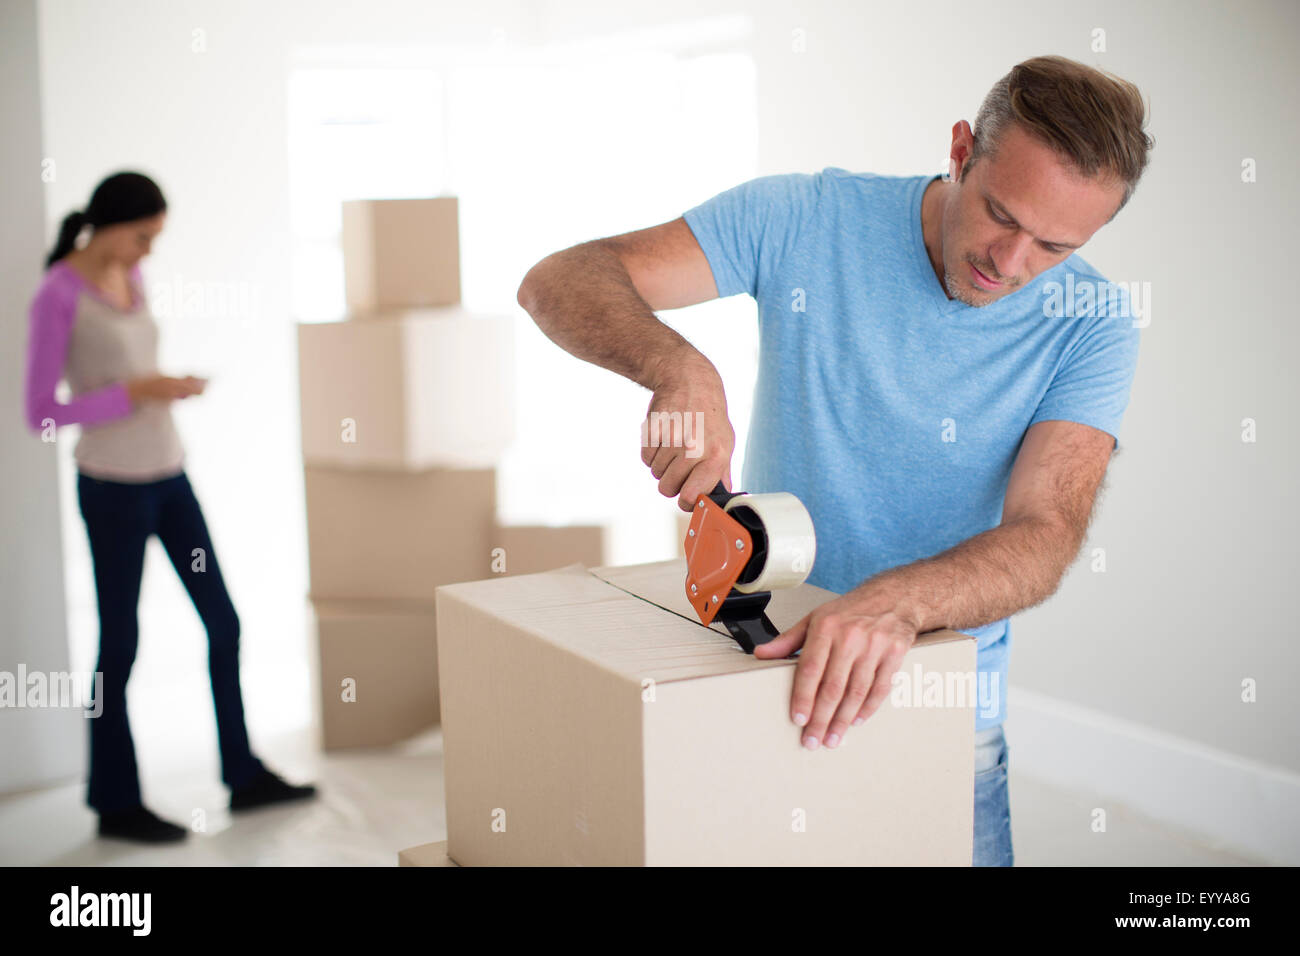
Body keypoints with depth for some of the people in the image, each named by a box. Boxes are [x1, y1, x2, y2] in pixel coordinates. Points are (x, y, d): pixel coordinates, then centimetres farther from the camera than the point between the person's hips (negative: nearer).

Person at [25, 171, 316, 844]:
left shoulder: (131, 277, 8)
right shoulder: (59, 294, -14)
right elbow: (40, 414, -15)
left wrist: (171, 386, 0)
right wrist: (135, 391, -22)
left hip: (167, 474, 8)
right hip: (112, 485, -7)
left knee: (222, 622, 11)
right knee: (119, 643, 3)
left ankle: (244, 776, 24)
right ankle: (116, 804, 19)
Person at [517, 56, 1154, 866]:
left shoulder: (1093, 325, -12)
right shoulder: (807, 220, -12)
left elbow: (1045, 537, -22)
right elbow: (559, 282, -15)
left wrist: (894, 602, -43)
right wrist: (681, 369, -36)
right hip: (756, 659, 0)